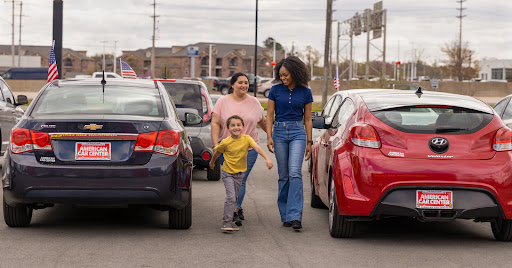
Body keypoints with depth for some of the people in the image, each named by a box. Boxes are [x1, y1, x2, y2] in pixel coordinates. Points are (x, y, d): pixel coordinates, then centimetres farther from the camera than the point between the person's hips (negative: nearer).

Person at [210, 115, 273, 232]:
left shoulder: (246, 139, -11)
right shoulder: (226, 142, -15)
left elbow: (257, 147, -24)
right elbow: (217, 152, 4)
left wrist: (267, 158, -39)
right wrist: (212, 162, 20)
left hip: (240, 173, 3)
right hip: (228, 173, -3)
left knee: (234, 198, 12)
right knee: (230, 197, -16)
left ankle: (229, 220, 27)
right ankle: (226, 222, -11)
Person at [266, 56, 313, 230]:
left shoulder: (305, 92, 4)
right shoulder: (275, 90, 4)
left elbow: (307, 119, 8)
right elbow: (269, 116, 5)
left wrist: (309, 142, 7)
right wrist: (269, 136, -6)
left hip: (298, 133, -1)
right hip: (279, 132, 2)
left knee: (295, 173, -16)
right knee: (283, 175, 5)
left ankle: (295, 216, -20)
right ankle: (285, 215, 14)